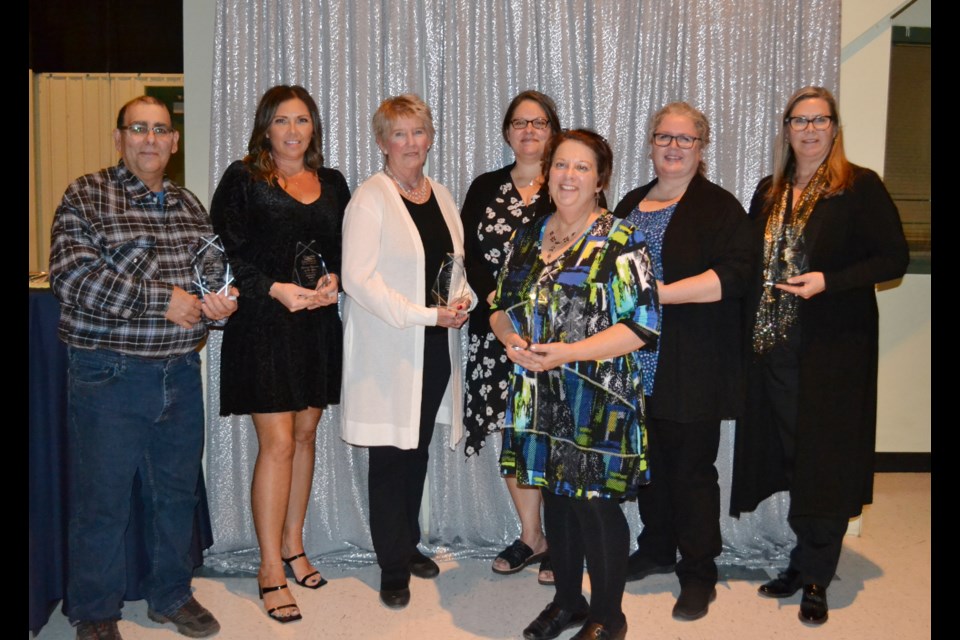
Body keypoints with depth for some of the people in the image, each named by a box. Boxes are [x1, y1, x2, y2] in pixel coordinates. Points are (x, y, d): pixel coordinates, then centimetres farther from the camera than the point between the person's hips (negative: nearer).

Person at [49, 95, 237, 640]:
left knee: (177, 491, 15)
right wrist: (163, 301, -19)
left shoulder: (190, 206, 12)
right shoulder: (86, 196, -4)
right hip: (109, 375, -5)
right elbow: (72, 274, -16)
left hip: (181, 372, 5)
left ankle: (172, 595, 33)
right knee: (102, 499, 5)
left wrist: (221, 303, -3)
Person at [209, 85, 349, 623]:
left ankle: (292, 544, 26)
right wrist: (277, 289, -17)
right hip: (264, 323, -5)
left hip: (319, 322, 5)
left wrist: (335, 280, -4)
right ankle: (271, 568, 4)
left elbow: (346, 249, 16)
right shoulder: (243, 179, -1)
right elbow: (227, 252, -7)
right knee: (278, 442, -7)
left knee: (305, 437, 11)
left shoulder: (332, 183, 13)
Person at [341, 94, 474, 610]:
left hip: (436, 347, 6)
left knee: (418, 452, 15)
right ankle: (393, 568, 15)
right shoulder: (371, 198, -8)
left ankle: (408, 545, 31)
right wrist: (428, 315, -20)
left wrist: (462, 302, -3)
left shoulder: (440, 196, 12)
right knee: (390, 456, 2)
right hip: (388, 350, -6)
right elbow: (358, 279, -16)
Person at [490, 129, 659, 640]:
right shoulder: (528, 237, 10)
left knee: (595, 503, 2)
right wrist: (512, 339, -7)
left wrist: (566, 352, -21)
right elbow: (501, 305, 16)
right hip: (539, 397, 5)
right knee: (557, 498, 16)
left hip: (597, 400, -5)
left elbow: (641, 326, -15)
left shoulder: (620, 240, -8)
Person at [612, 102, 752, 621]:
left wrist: (659, 293, -21)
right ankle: (656, 549, 32)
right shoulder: (630, 205, 16)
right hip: (637, 367, 5)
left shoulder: (719, 207, -3)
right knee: (649, 460, 14)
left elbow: (733, 274, -16)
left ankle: (698, 573, 16)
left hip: (692, 371, -5)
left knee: (692, 467, 1)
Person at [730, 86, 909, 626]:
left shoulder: (861, 187, -5)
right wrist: (752, 331, 4)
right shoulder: (769, 192, 13)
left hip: (834, 347, -5)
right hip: (773, 345, 5)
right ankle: (804, 561, 25)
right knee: (789, 456, 10)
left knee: (825, 460, 1)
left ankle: (815, 577, 14)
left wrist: (827, 281, -18)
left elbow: (894, 257, -7)